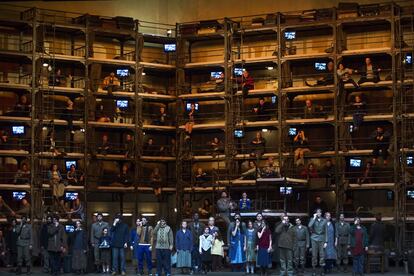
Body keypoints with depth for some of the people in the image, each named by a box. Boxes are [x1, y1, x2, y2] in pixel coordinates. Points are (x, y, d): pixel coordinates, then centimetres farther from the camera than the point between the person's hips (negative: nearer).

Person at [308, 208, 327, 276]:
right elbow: (309, 226, -16)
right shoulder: (313, 219, 5)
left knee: (322, 255, -2)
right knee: (314, 255, 1)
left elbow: (325, 231, 7)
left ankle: (322, 270, 3)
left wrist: (326, 242, 2)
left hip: (322, 239, 1)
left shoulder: (324, 221, 7)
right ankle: (314, 270, 7)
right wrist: (314, 218, -10)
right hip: (314, 239, -1)